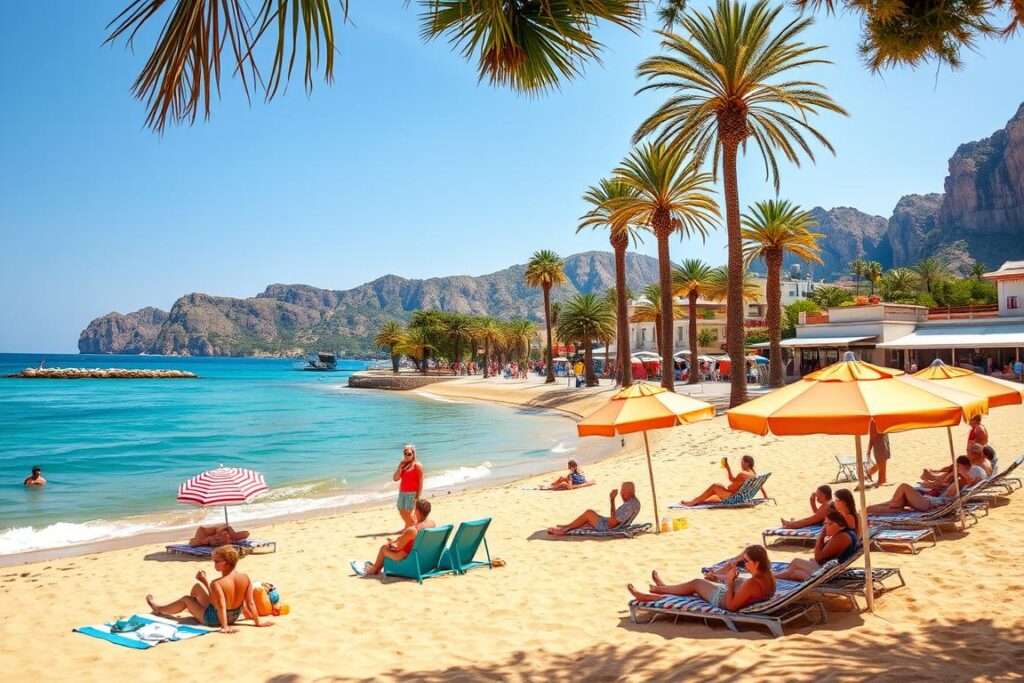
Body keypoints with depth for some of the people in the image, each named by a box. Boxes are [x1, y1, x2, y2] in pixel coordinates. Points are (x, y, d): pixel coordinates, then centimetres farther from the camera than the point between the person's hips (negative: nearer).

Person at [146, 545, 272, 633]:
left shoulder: (217, 584, -31)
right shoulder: (245, 578, -16)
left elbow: (221, 607, -34)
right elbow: (250, 603, -13)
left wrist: (225, 627, -30)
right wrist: (258, 621, -5)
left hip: (212, 619, -6)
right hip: (235, 616, 6)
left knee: (186, 599, 21)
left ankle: (158, 608, 46)